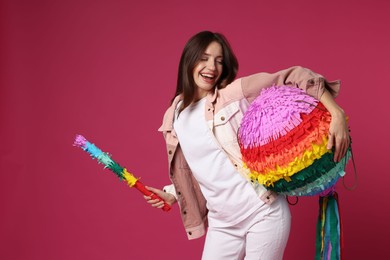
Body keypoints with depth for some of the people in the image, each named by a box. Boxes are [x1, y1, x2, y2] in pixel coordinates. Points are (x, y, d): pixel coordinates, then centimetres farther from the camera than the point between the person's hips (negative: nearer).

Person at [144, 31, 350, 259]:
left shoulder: (236, 92, -7)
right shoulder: (174, 118, 8)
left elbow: (296, 78, -9)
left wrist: (337, 113, -18)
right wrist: (172, 193, 7)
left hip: (264, 212, -4)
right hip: (221, 223, 5)